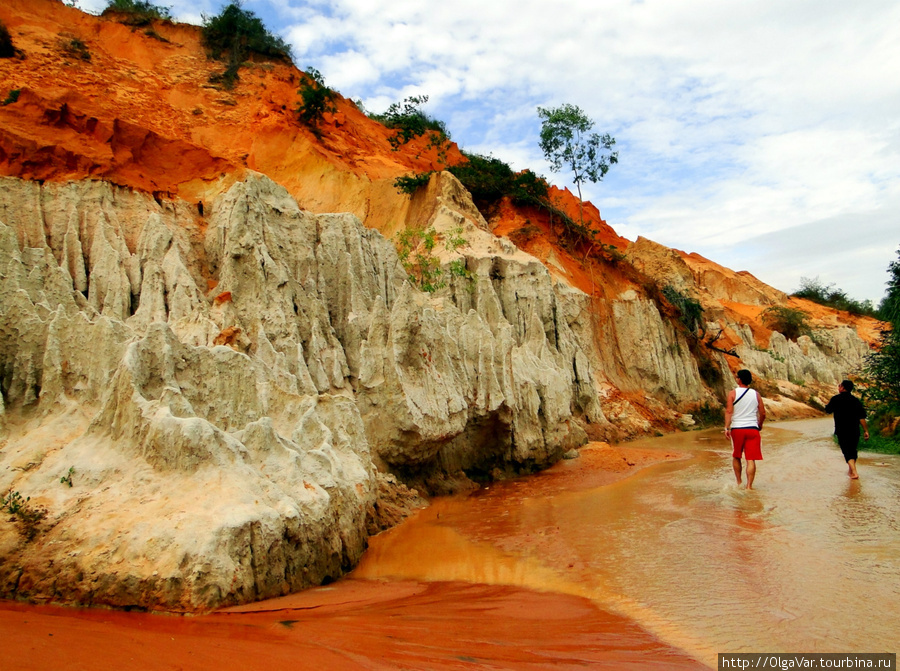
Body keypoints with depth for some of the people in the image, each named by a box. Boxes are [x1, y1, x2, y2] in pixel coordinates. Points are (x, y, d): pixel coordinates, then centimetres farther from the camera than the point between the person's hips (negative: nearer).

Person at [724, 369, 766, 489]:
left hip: (737, 429, -1)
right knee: (751, 459, 0)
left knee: (736, 457, 17)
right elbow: (763, 413, 7)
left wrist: (727, 428, -12)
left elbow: (729, 411, -11)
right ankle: (749, 486, -6)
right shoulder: (756, 394, 5)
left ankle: (739, 483, 21)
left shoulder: (732, 393, -2)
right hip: (752, 429, 1)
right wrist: (760, 425, 24)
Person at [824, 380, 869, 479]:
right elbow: (862, 417, -2)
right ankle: (851, 471, 32)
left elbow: (828, 410, 8)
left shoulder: (836, 399, -7)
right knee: (853, 450, 19)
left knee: (847, 452, -2)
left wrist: (827, 404, 29)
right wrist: (866, 430, 1)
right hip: (855, 431, 4)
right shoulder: (856, 400, 2)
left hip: (842, 431, -4)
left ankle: (854, 473, -15)